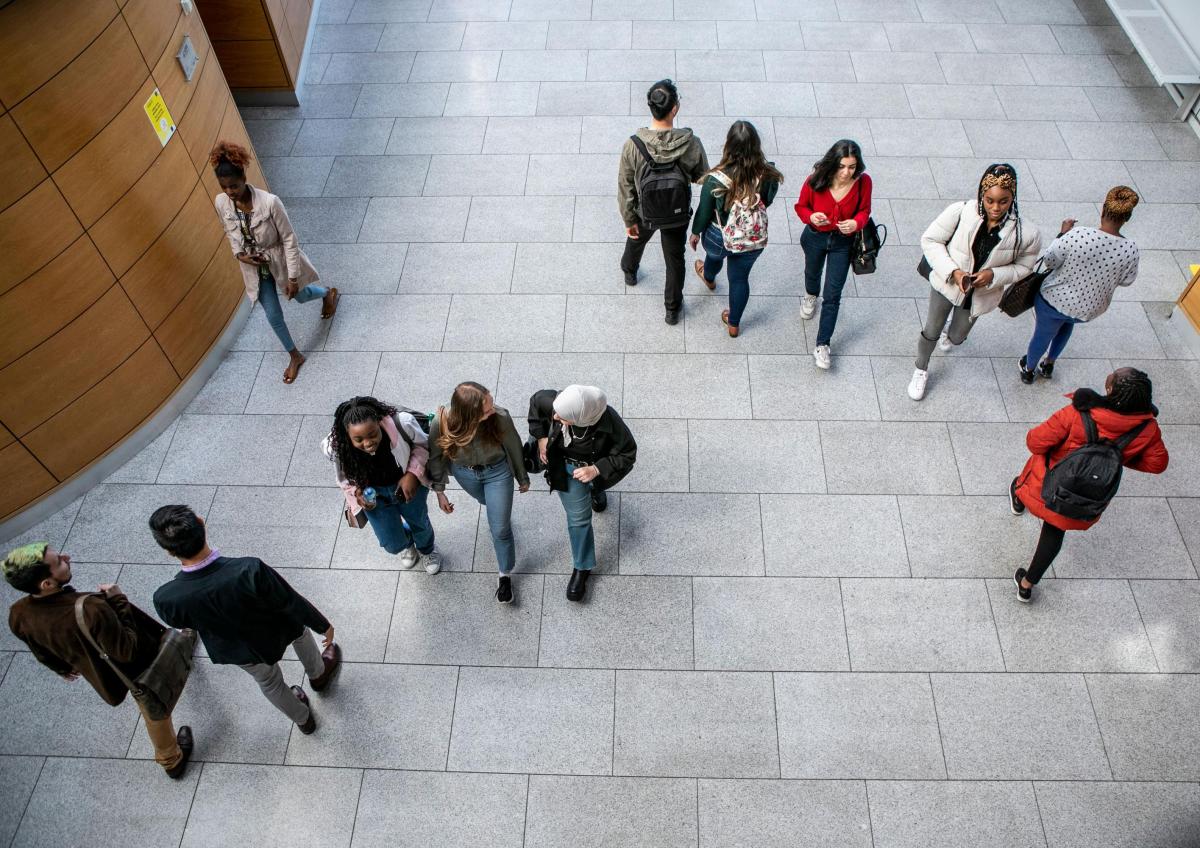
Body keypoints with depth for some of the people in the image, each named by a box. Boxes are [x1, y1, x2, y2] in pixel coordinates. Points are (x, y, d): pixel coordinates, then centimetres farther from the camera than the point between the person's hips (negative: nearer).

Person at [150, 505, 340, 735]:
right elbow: (294, 603, -25)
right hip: (277, 634, -2)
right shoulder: (249, 570, -43)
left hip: (238, 652, 2)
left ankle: (303, 719, 59)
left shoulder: (166, 598, -35)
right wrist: (323, 625, -6)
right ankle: (318, 674, 60)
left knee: (269, 682, 33)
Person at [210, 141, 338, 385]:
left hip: (279, 261, -3)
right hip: (255, 268, 3)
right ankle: (295, 356, 34)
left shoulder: (269, 202, -31)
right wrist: (240, 255, -13)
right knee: (273, 316, 11)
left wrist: (293, 277, -20)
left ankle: (329, 293, 62)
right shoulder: (221, 203, -17)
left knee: (301, 296, 26)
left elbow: (289, 239, -22)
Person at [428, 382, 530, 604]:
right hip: (464, 473, 2)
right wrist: (439, 491, -5)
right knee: (487, 501, 33)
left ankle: (505, 576, 34)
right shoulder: (441, 423, -35)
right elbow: (436, 456, -13)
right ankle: (498, 511, 71)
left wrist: (523, 478, 1)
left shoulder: (500, 417, -36)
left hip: (497, 472, -1)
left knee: (500, 529, 8)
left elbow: (514, 448, -15)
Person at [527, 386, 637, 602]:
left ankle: (597, 492, 74)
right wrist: (540, 437, -12)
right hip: (567, 466, 1)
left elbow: (627, 454, -28)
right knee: (578, 517, 7)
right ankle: (582, 568, 28)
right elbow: (535, 401, -11)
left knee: (597, 487, 35)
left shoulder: (609, 422, -44)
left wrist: (596, 469, -38)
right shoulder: (552, 402, -37)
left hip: (597, 465, 0)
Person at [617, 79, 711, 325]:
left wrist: (629, 220, -2)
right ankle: (673, 309, 40)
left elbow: (625, 188, -17)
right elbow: (702, 178, -9)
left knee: (636, 239, 34)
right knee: (675, 259, 22)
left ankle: (629, 272, 65)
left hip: (645, 213, 1)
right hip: (678, 215, 0)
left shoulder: (633, 146, -29)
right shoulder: (691, 144, -28)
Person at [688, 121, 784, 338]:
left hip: (719, 239, -1)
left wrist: (695, 233, 4)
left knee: (715, 255, 36)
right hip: (754, 240, 1)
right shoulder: (768, 176, -24)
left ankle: (708, 278, 72)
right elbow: (768, 201, -3)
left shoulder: (716, 180, -31)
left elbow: (704, 211, -14)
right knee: (740, 279, 25)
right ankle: (734, 324, 45)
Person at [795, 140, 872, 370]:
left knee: (833, 295, -1)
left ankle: (822, 345, 10)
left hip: (843, 242, -1)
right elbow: (801, 206, -9)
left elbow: (864, 211, -6)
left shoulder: (863, 182, -22)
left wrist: (855, 223, -30)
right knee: (813, 272, 32)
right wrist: (811, 217, -32)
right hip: (815, 237, 1)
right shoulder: (817, 180, -25)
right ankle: (811, 295, 69)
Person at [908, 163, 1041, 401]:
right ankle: (921, 370, 46)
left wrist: (993, 275, -26)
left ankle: (953, 332, 65)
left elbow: (1024, 267, -7)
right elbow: (930, 240, -17)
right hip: (946, 284, -1)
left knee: (957, 338, 26)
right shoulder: (960, 212, -29)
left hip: (980, 296, 2)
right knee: (931, 333, 16)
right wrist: (953, 271, -28)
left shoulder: (1027, 234, -25)